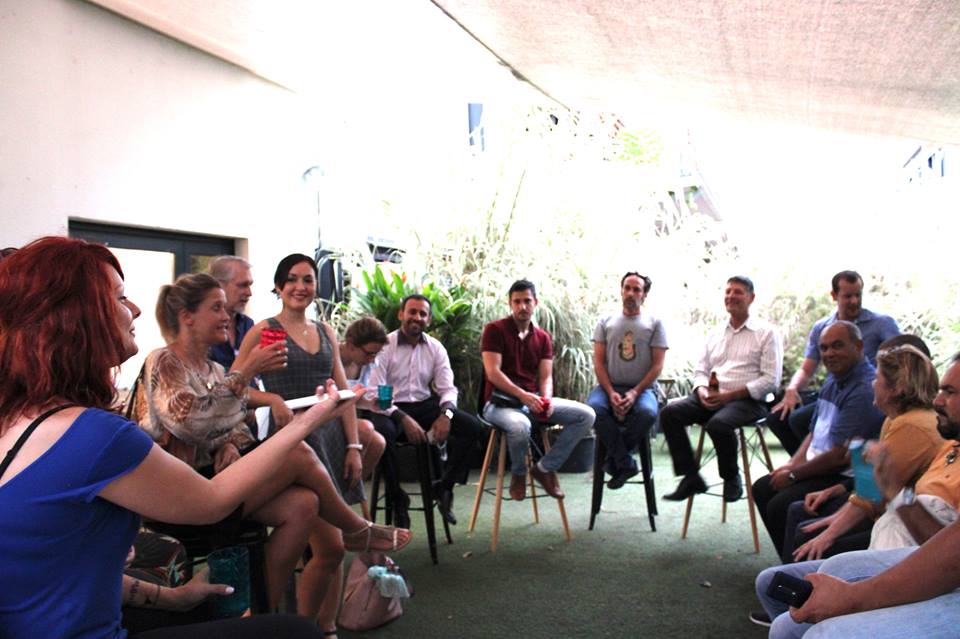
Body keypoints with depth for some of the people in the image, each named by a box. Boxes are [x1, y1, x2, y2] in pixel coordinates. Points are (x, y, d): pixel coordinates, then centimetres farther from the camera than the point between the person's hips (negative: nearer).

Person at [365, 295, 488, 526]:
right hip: (391, 409, -4)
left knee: (472, 427, -16)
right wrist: (404, 419, -25)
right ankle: (397, 496, -14)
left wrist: (446, 414, -19)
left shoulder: (436, 348, 8)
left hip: (425, 405, 4)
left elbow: (447, 388, 4)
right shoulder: (384, 346, -6)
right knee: (381, 432, -38)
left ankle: (444, 487, -2)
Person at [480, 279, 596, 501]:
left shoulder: (543, 337, 13)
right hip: (500, 402, -6)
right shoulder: (494, 330, -4)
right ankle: (518, 473, -6)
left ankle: (545, 468, 0)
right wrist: (523, 395, -24)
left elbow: (546, 377, 6)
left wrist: (547, 399, -17)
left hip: (534, 401, 6)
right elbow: (492, 372, -14)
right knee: (520, 425, -41)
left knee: (586, 415, -11)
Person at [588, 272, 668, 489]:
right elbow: (598, 362, 5)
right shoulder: (606, 323, 12)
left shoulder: (654, 324, 9)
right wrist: (611, 394, -12)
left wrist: (634, 393, -13)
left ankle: (614, 459, -12)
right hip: (608, 386, 1)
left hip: (641, 388, -1)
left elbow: (657, 365, 1)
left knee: (648, 413, -35)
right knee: (593, 408, -33)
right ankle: (625, 464, -18)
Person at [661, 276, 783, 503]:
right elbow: (701, 371, 20)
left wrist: (729, 395, -14)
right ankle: (691, 477, -12)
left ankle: (732, 478, -7)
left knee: (718, 424, -36)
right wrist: (702, 391, -5)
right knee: (669, 412, -18)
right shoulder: (715, 336, 21)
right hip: (711, 398, 6)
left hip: (747, 400, -5)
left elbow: (771, 380, -6)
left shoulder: (766, 333, 3)